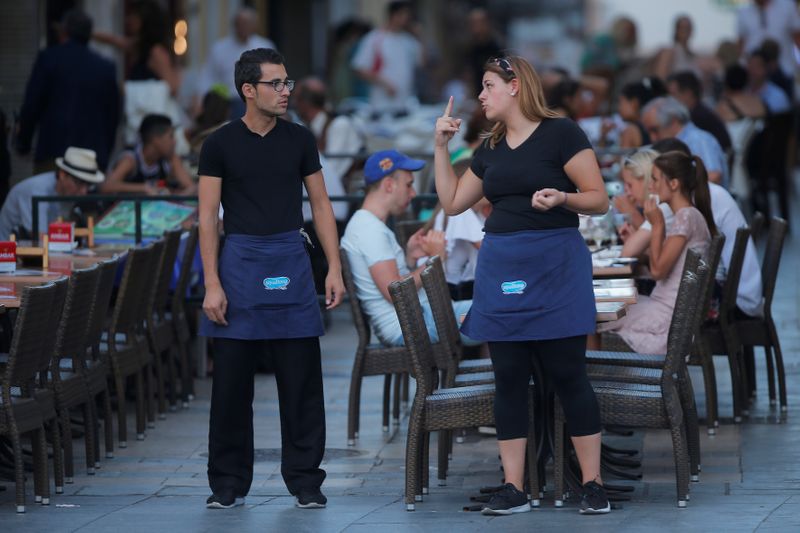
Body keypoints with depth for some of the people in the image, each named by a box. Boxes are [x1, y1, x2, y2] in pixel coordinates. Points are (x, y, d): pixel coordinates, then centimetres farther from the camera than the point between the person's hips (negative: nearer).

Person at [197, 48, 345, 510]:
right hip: (241, 260, -2)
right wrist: (212, 284, -8)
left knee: (302, 380, 1)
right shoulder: (221, 144, 0)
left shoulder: (299, 140, 6)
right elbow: (208, 216, -1)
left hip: (291, 262, 2)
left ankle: (305, 481, 9)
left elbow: (321, 204, 9)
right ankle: (229, 483, 11)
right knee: (232, 381, 2)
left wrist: (335, 268, 1)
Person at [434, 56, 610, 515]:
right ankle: (514, 489, 6)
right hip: (501, 267, 6)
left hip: (555, 267, -6)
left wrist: (563, 198, -26)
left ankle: (593, 484, 0)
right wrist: (441, 147, 12)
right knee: (509, 378, 4)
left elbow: (600, 200, -7)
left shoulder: (560, 133, -6)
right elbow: (453, 202, 19)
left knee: (567, 374, -5)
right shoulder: (491, 149, 14)